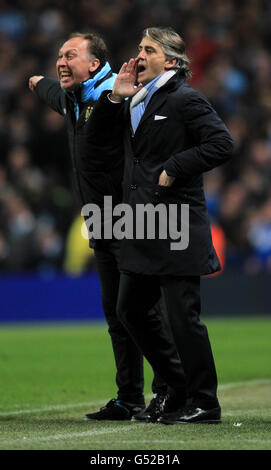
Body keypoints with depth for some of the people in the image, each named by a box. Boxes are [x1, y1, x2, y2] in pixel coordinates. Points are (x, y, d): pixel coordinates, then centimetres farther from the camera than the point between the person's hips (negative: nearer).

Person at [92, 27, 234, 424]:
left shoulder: (185, 100, -9)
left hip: (177, 227, -9)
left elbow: (222, 145, -17)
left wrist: (173, 170, -16)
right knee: (129, 309, 12)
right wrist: (115, 98, 8)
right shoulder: (135, 103, 15)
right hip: (142, 231, 9)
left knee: (183, 316, -5)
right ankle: (174, 387, 24)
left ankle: (203, 403, 5)